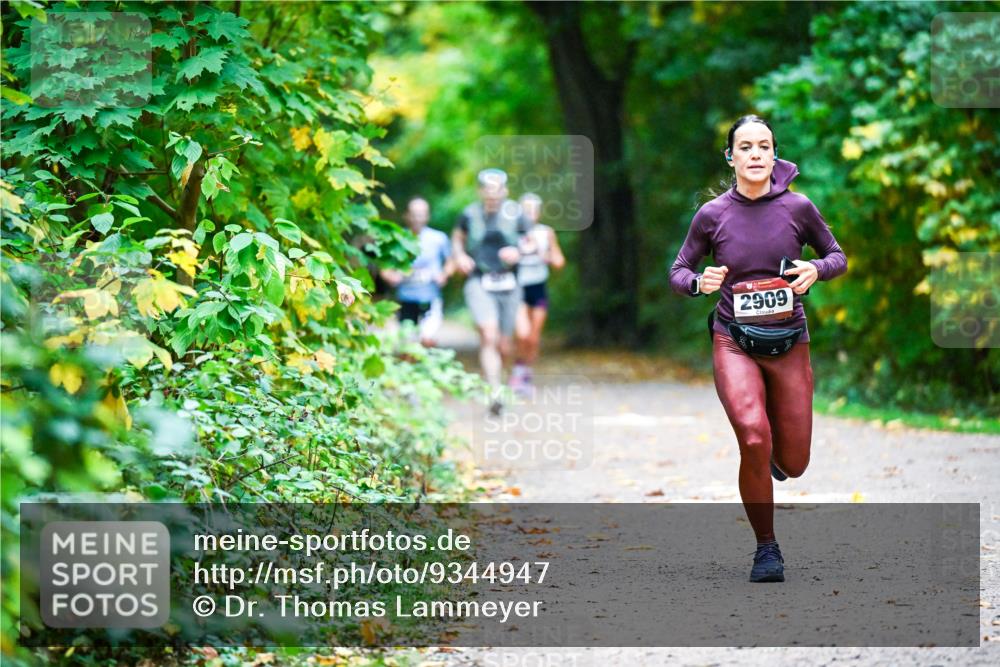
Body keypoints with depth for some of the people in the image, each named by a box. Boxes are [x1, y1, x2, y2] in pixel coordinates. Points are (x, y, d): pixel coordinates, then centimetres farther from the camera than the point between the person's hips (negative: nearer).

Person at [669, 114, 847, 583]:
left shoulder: (797, 207, -4)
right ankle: (766, 549, -5)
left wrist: (815, 270, -13)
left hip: (789, 343, 2)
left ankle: (771, 452, 44)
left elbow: (837, 256, 9)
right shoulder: (712, 215, -5)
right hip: (734, 342, -1)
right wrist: (700, 282, -17)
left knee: (792, 465, 4)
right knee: (754, 440, -24)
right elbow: (678, 272, 6)